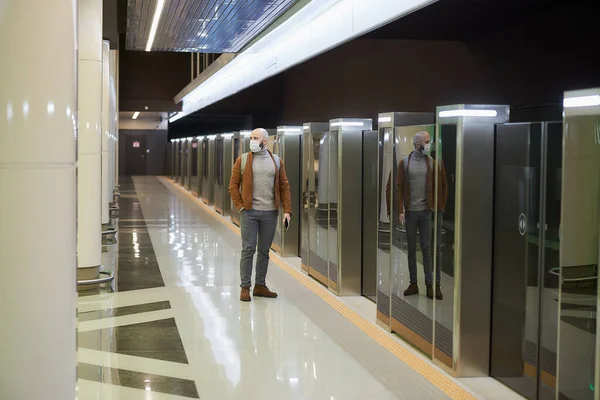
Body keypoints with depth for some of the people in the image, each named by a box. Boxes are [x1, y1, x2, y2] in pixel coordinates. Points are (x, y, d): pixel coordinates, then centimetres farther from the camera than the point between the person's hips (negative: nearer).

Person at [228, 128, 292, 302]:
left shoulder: (276, 161, 6)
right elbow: (233, 185, 3)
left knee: (264, 251, 9)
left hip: (270, 213, 2)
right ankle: (245, 287, 5)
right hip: (250, 212, -2)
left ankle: (260, 286, 19)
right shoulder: (242, 160, 1)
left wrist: (287, 210, -2)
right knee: (248, 250, -2)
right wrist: (240, 206, -5)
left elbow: (284, 186, 6)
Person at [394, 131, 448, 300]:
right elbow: (399, 188, -1)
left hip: (426, 211, -1)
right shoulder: (405, 163, 2)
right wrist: (401, 210, -7)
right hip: (409, 211, 1)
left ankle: (430, 285, 5)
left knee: (427, 248, 1)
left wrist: (440, 207, -4)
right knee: (411, 249, 8)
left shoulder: (432, 163, 2)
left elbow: (441, 187, 3)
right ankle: (413, 283, 17)